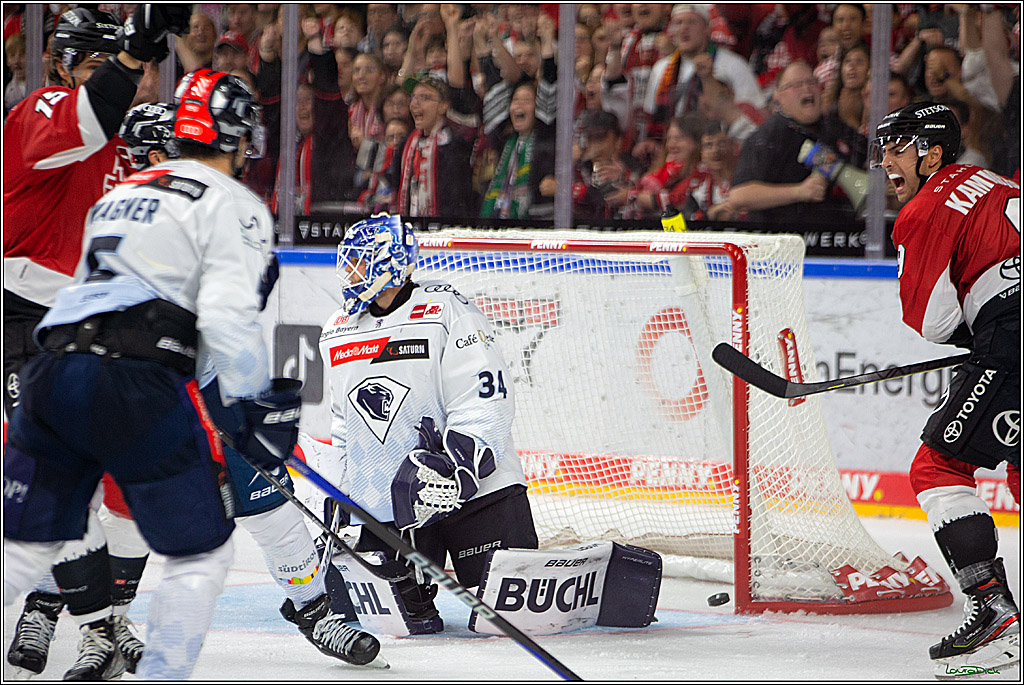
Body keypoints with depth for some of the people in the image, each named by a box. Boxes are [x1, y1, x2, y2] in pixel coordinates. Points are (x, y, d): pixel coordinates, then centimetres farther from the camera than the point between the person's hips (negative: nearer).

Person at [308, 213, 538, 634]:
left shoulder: (445, 311, -9)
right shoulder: (338, 333, 12)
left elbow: (484, 404, -14)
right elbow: (344, 425, 22)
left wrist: (454, 468, -26)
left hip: (475, 486, -5)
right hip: (390, 502, 5)